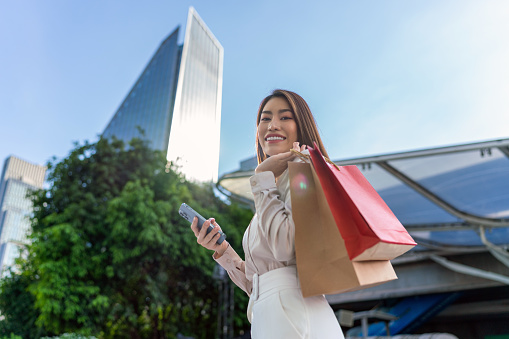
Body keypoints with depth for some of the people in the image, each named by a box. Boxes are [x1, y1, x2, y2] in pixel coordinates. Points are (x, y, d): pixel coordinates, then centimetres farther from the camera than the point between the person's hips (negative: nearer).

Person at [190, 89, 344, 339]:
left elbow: (287, 246, -18)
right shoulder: (274, 191, 20)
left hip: (294, 317, -7)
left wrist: (262, 177, -8)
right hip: (268, 318, 7)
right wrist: (222, 249, 7)